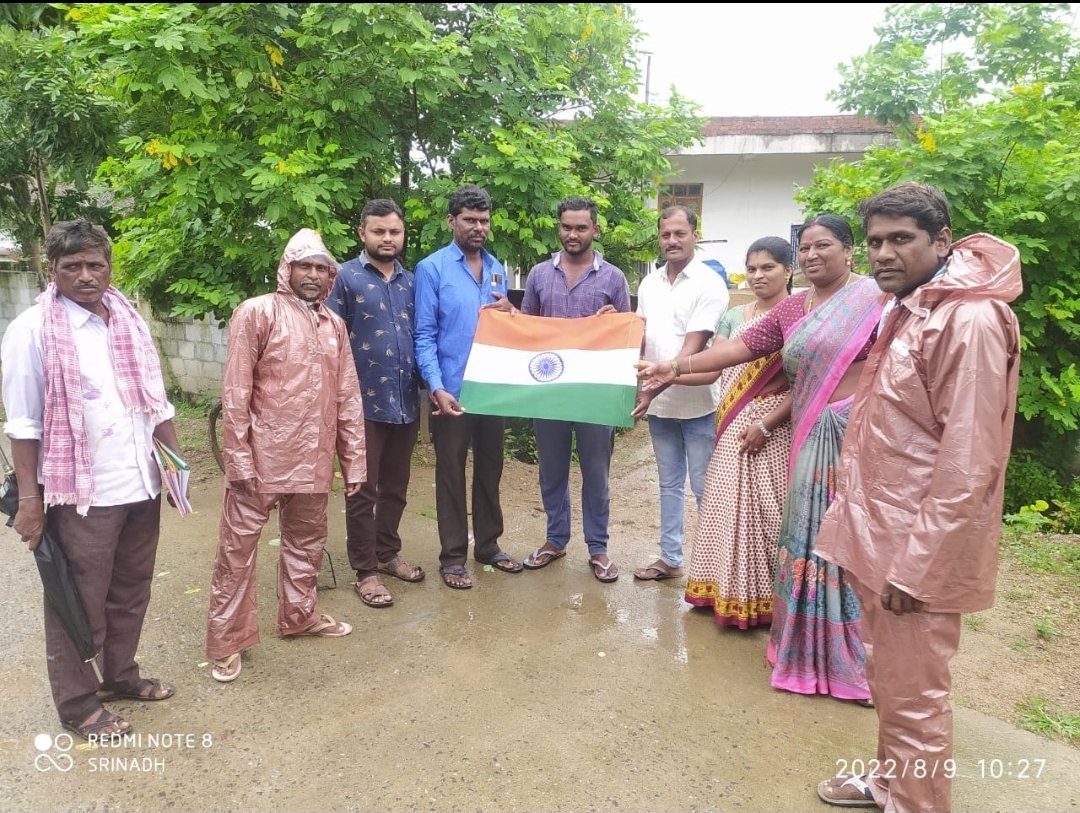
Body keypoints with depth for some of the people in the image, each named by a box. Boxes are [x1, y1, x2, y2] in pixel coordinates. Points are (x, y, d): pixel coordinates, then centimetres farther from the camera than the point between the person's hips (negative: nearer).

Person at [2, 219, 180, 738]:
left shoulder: (131, 321, 7)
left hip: (141, 484, 5)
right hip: (81, 492, -5)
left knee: (131, 592, 19)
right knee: (80, 603, 8)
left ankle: (121, 674, 38)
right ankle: (77, 703, 25)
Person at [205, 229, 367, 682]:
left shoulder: (334, 325, 11)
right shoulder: (257, 312, -6)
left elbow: (347, 397, 11)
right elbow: (235, 391, -9)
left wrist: (353, 459, 8)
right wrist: (239, 458, -13)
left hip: (313, 459, 6)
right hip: (263, 455, -5)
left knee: (307, 542, 19)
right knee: (238, 548, 4)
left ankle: (298, 615, 38)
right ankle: (227, 642, 18)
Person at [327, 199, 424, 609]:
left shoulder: (411, 281, 11)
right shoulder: (345, 277, -4)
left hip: (405, 403, 5)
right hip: (364, 403, -5)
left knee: (395, 488, 16)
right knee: (362, 491, 5)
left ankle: (388, 554, 33)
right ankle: (365, 571, 17)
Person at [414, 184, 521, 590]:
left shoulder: (497, 268, 10)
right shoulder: (431, 268, -7)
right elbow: (424, 335, -11)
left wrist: (510, 313, -5)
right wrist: (437, 388, -21)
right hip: (452, 391, -5)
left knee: (490, 469, 15)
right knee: (451, 474, 6)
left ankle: (488, 545, 31)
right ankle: (452, 556, 19)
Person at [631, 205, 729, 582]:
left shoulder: (708, 284, -10)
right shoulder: (649, 284, 9)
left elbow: (693, 348, -18)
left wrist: (654, 387, -24)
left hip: (697, 404, -6)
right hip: (659, 404, 6)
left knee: (704, 488, 2)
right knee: (669, 483, 16)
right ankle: (670, 559, 28)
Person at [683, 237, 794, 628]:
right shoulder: (734, 317, 11)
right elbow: (711, 368, 4)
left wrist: (766, 424, -17)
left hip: (776, 428, -5)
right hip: (734, 428, 5)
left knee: (767, 511, 1)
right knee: (731, 508, 9)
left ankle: (768, 599, 16)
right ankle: (733, 592, 23)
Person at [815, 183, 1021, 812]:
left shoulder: (969, 318, -19)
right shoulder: (910, 308, 11)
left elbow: (968, 461, -22)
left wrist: (916, 565, -19)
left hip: (919, 548, -9)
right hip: (883, 530, 9)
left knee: (914, 697, 6)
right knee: (889, 680, 23)